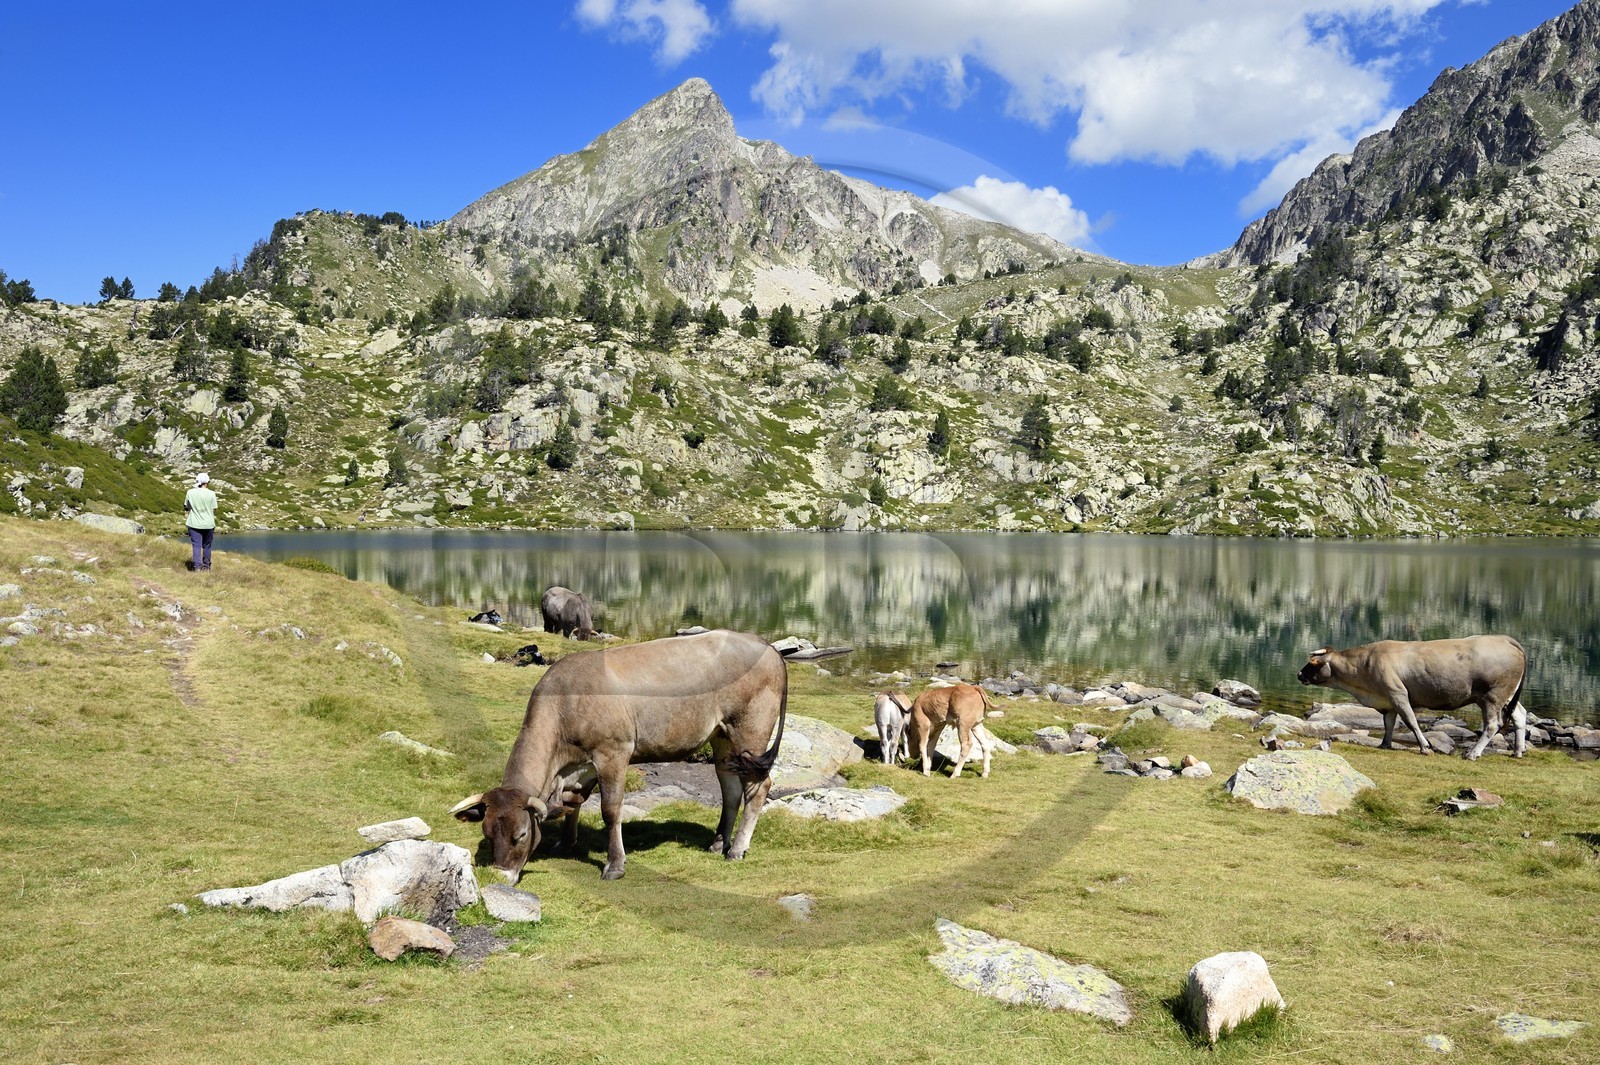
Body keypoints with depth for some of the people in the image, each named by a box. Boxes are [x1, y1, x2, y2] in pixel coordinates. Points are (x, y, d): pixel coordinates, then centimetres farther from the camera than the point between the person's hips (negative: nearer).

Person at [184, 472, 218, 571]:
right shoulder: (211, 494, -8)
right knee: (207, 545, 14)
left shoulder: (190, 492, -2)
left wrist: (186, 520, 15)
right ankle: (206, 565, 23)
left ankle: (197, 566, -9)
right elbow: (214, 510, -4)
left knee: (196, 545, 0)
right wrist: (215, 523, 10)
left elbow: (186, 508, 5)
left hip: (194, 524, 0)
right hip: (208, 524, 0)